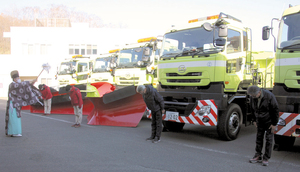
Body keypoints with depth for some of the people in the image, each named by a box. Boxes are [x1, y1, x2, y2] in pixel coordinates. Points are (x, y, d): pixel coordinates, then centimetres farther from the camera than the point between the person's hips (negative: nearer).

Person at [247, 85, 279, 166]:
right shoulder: (252, 97, -11)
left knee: (269, 139, 0)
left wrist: (274, 124, -13)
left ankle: (266, 158, 9)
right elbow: (252, 109, 6)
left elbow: (275, 110, -16)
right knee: (259, 138, 7)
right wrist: (254, 120, 7)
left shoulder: (269, 96, -25)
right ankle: (258, 156, 16)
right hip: (260, 121, 5)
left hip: (269, 121, -4)